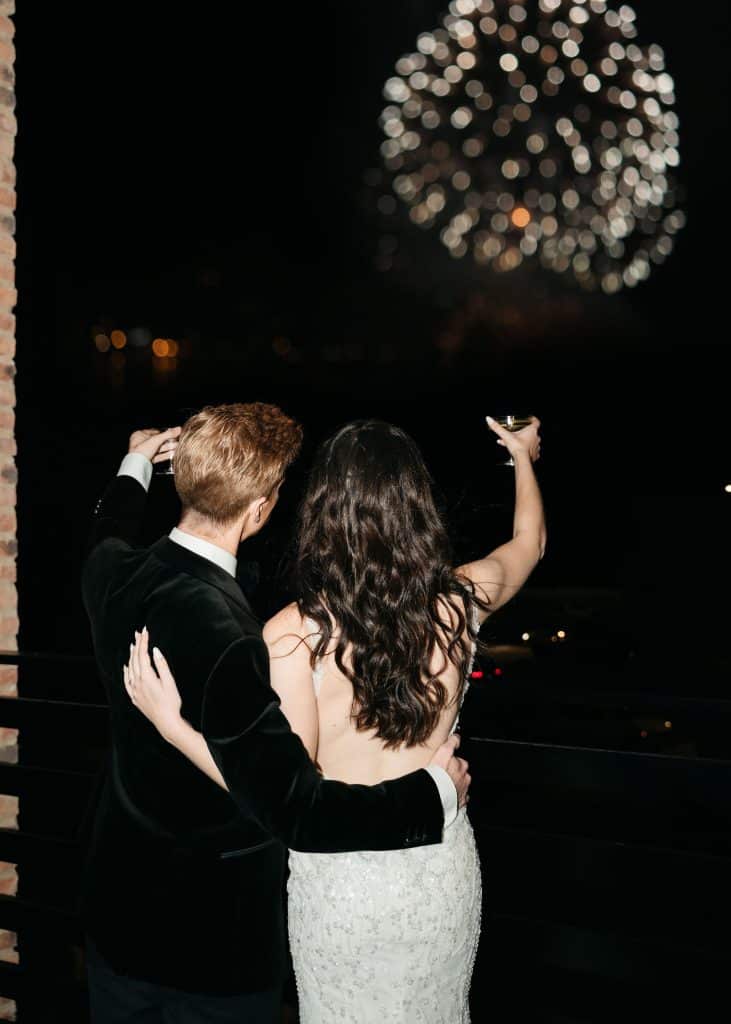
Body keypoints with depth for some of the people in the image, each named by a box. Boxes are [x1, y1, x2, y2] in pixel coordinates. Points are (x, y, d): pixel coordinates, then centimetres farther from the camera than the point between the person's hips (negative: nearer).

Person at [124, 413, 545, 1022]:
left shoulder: (293, 637, -24)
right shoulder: (459, 604, -13)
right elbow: (530, 541, 10)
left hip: (339, 883, -3)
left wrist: (172, 724, -22)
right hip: (445, 873, 3)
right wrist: (523, 456, 28)